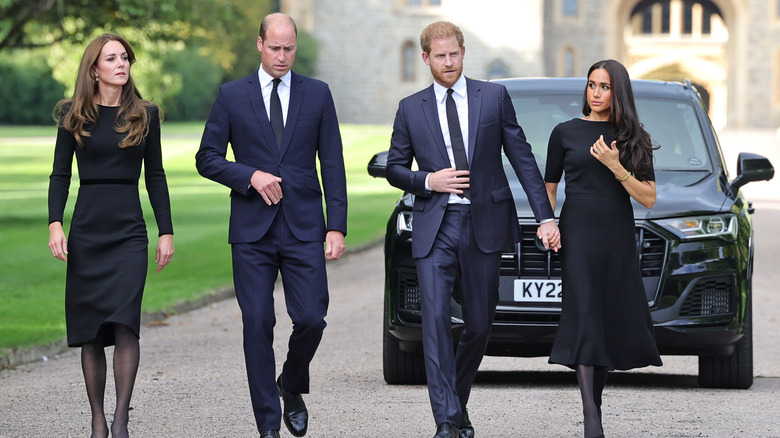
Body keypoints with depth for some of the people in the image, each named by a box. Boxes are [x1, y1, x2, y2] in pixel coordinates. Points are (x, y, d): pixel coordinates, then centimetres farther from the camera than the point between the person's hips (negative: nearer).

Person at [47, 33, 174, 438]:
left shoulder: (144, 115, 7)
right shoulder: (74, 116, 5)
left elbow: (155, 176, 10)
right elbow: (60, 174, 5)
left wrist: (166, 231, 6)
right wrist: (55, 224, -8)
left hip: (129, 230, -1)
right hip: (86, 230, 1)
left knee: (124, 322, -16)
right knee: (90, 331, 3)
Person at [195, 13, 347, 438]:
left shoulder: (317, 94, 7)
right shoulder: (232, 96, 5)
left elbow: (332, 164, 6)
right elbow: (207, 158, 5)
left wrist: (337, 226, -2)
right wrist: (250, 176, -11)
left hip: (304, 227, 0)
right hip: (252, 230, 0)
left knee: (311, 318, -7)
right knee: (257, 325, -2)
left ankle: (292, 387, 23)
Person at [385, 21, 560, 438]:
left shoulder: (494, 97, 4)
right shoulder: (411, 109, 6)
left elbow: (522, 158, 4)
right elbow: (394, 169, 12)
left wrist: (545, 216, -2)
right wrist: (428, 181, -8)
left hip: (484, 225, 1)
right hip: (435, 228, -1)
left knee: (479, 324, 7)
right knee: (435, 320, -12)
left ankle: (457, 401, 29)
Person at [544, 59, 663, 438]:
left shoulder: (634, 139, 10)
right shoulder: (566, 133, 6)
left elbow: (648, 198, 3)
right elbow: (549, 189, 11)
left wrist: (616, 167, -11)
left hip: (619, 238, 3)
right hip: (578, 235, -3)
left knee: (614, 322, 1)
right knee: (585, 316, -13)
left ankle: (595, 402, 16)